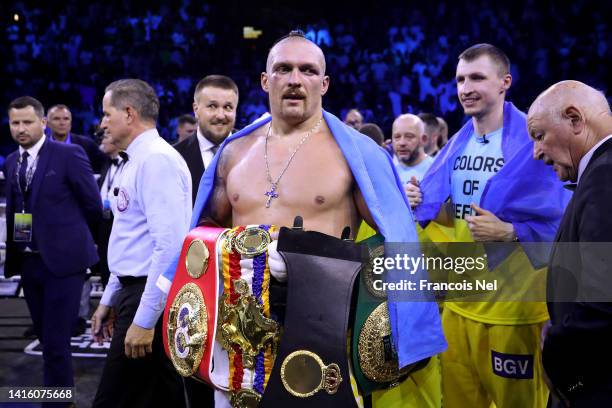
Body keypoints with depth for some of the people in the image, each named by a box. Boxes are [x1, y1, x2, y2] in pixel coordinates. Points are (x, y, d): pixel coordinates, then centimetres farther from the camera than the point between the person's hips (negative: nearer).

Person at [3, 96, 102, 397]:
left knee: (56, 342, -6)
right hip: (27, 261, 6)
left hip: (62, 259, -6)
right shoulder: (11, 161, 11)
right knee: (47, 339, 15)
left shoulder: (69, 155, -9)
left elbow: (92, 205, -4)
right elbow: (15, 208, 17)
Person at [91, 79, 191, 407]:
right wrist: (109, 301, 24)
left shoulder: (157, 159, -16)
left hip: (149, 300, -10)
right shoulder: (137, 161, 16)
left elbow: (170, 245, -24)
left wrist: (144, 320, -23)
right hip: (134, 291, 10)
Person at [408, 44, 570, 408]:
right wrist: (423, 203, -1)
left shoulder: (534, 141, -14)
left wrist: (508, 233, -26)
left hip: (515, 306, -7)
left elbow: (561, 223, -14)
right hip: (460, 301, 7)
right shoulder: (458, 144, 8)